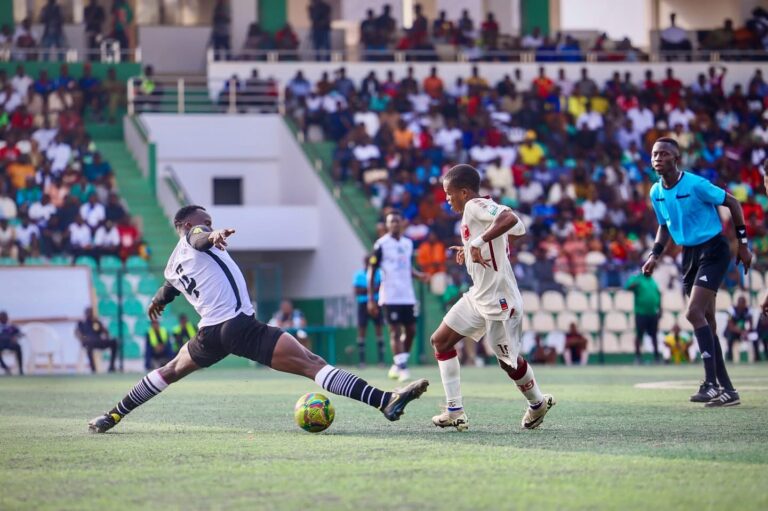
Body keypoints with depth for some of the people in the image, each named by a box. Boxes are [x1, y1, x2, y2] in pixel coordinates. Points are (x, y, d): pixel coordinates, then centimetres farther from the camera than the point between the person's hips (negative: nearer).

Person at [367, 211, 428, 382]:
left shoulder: (408, 243, 11)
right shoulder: (381, 244, -6)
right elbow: (371, 272, -4)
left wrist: (418, 274, 0)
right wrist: (371, 299, -9)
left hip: (408, 296, 6)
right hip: (390, 296, -6)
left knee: (411, 330, 6)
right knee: (395, 331, -8)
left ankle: (398, 365, 19)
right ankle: (402, 368, -7)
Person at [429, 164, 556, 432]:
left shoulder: (476, 206, -17)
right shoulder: (478, 208, 11)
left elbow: (511, 219, -35)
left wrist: (479, 242, -35)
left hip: (498, 300, -10)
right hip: (479, 296, 10)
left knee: (508, 361, 4)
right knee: (440, 341, 7)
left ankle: (538, 403, 31)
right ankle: (454, 411, 6)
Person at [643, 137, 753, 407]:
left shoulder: (696, 185, -18)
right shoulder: (656, 192, 3)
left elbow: (732, 202, -7)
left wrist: (742, 243, -6)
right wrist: (655, 254, 3)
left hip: (713, 250, -8)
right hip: (689, 254, 8)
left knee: (694, 313, -21)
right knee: (706, 321, 6)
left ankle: (711, 383, -21)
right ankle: (727, 389, 11)